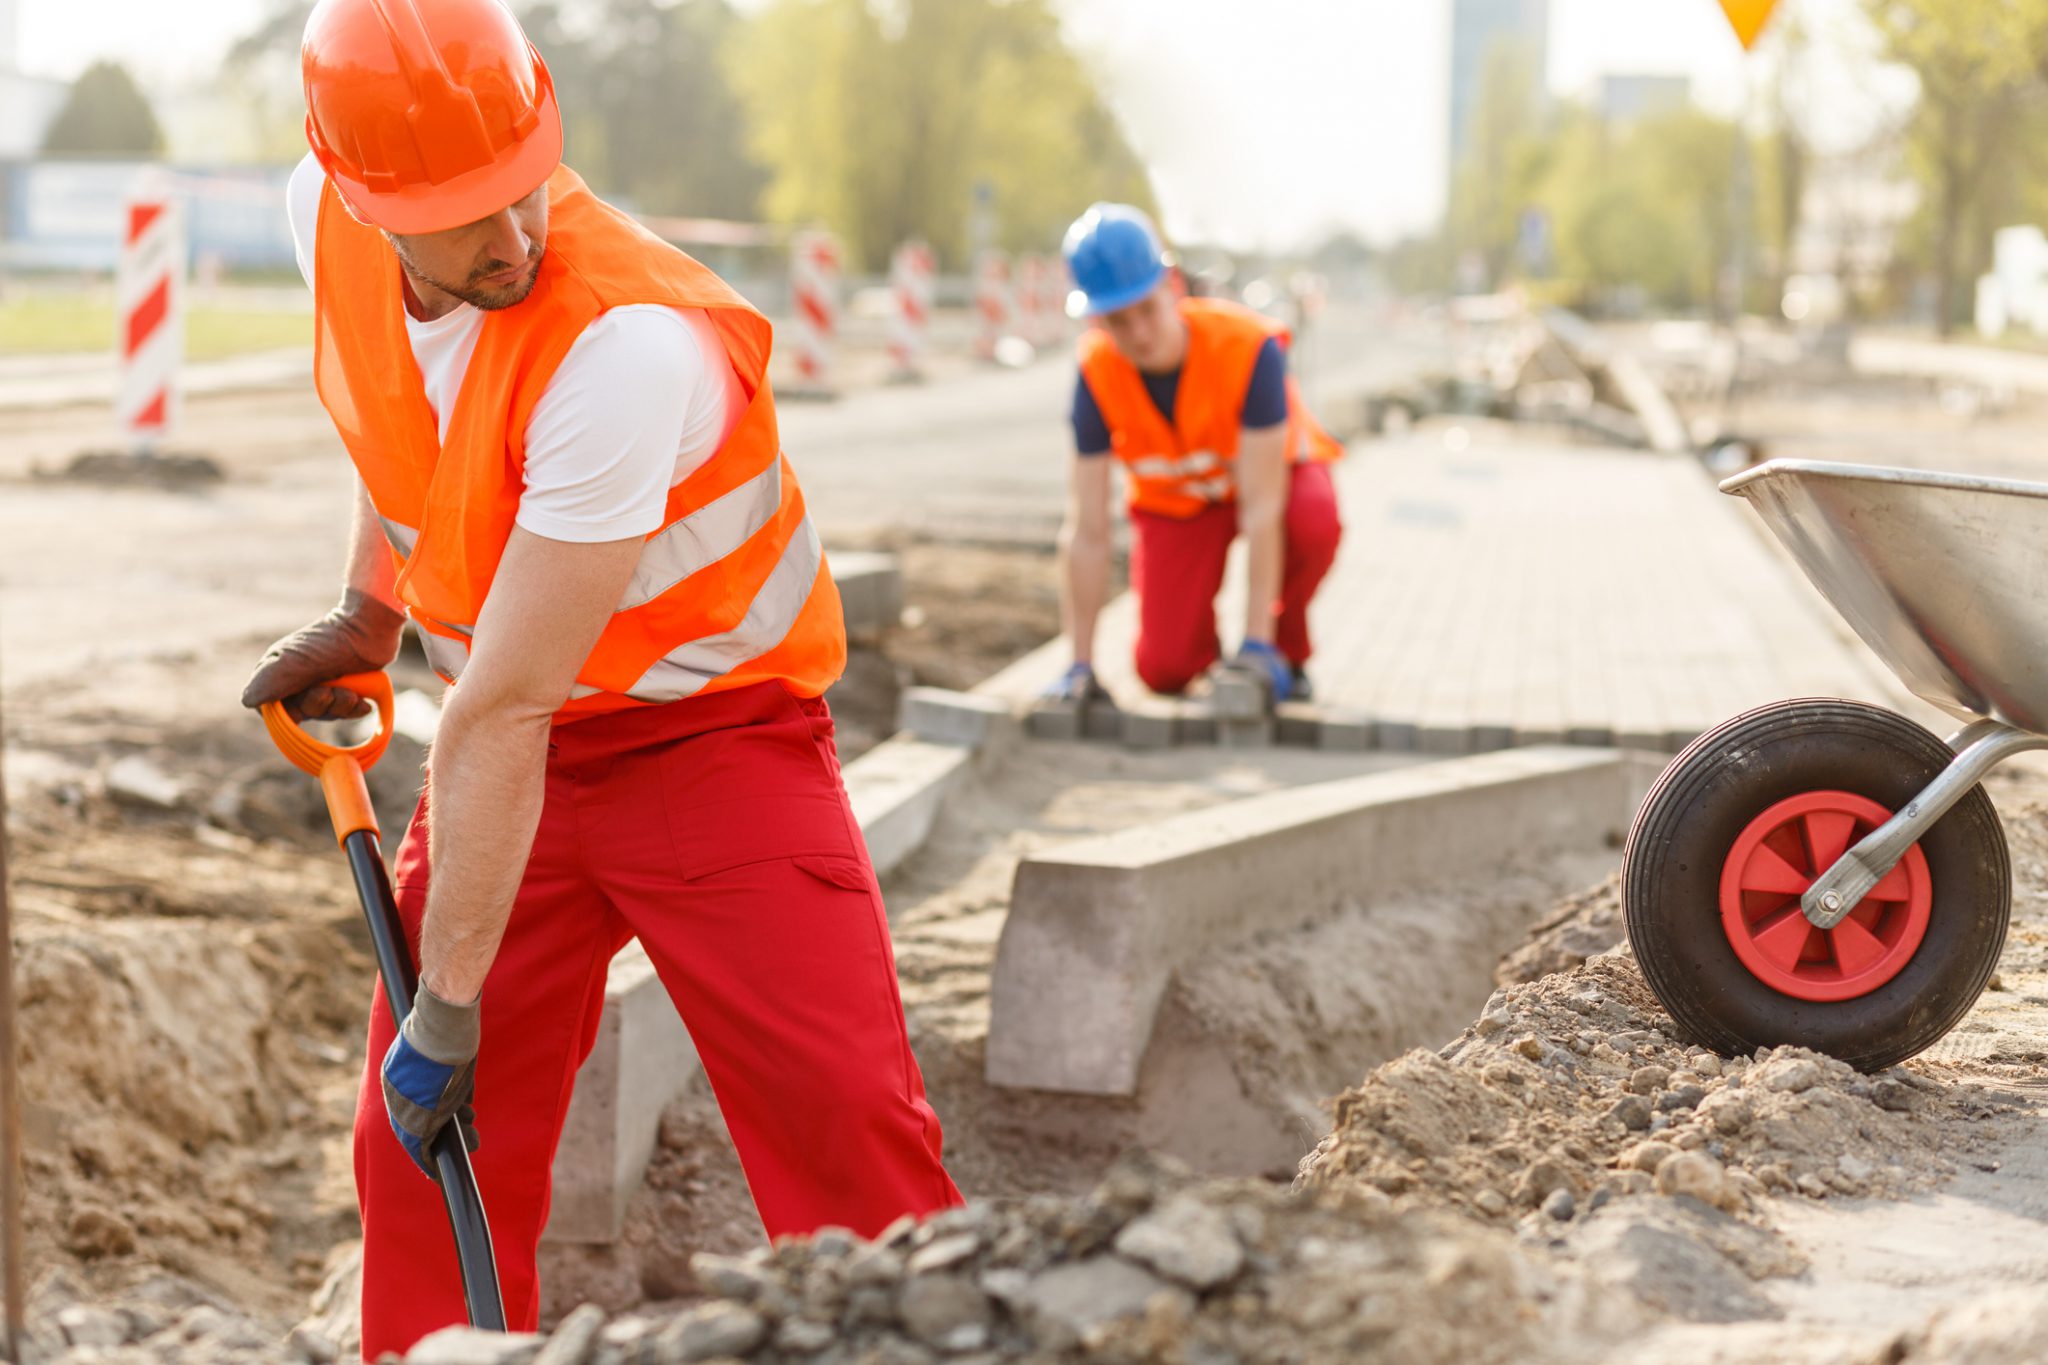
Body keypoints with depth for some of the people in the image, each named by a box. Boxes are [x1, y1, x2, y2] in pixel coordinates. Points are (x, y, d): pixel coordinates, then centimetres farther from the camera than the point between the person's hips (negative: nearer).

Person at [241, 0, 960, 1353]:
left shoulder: (628, 340, -33)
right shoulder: (330, 223, -11)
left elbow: (502, 711, -29)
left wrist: (450, 1003, -24)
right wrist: (365, 618, 12)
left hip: (716, 731, -6)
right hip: (515, 741, 6)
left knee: (850, 1130, -17)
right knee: (418, 1150, 4)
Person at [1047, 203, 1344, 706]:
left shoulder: (1250, 346, -34)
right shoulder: (1097, 372, -26)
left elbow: (1261, 506, -35)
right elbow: (1087, 532, -23)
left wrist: (1258, 644, -37)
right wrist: (1080, 666, -24)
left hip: (1272, 470, -1)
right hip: (1175, 500, 2)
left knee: (1314, 522, -38)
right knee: (1164, 671, -16)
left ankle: (1286, 649, -9)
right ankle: (1205, 640, 21)